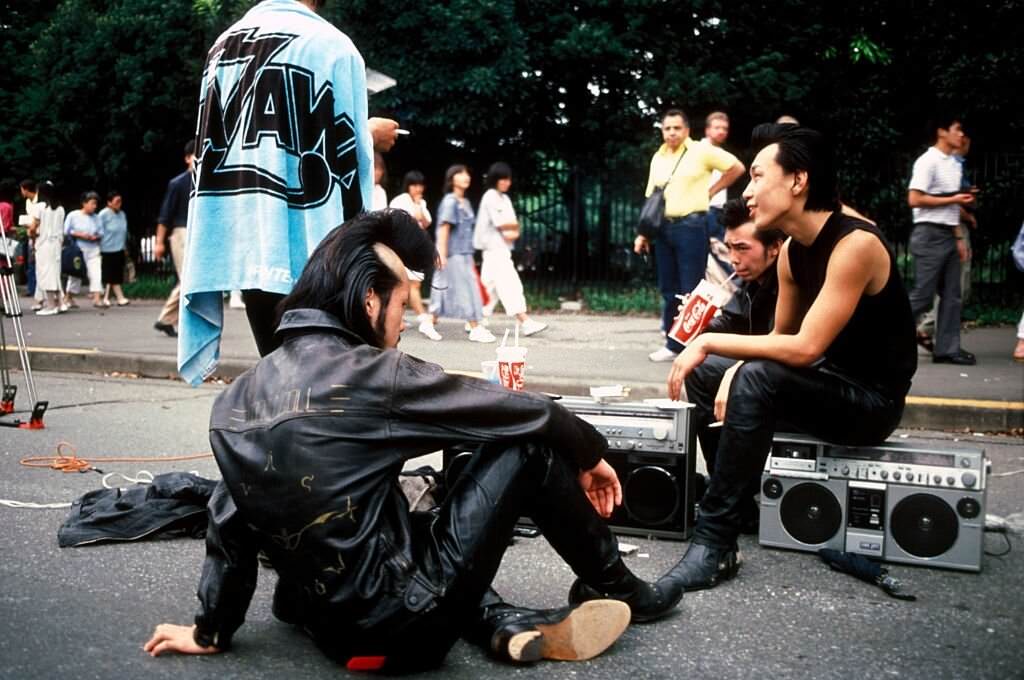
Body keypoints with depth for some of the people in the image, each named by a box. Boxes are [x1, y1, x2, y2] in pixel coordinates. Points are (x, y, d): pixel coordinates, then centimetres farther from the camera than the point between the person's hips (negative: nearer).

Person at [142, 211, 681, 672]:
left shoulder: (237, 397, 4)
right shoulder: (371, 375, -16)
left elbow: (229, 525, 13)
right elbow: (523, 412, -6)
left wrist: (211, 631, 24)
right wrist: (591, 451, 11)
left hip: (317, 620, 7)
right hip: (399, 621, -7)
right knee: (530, 446, 0)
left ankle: (506, 627, 9)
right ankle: (620, 591, 20)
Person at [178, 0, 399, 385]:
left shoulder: (223, 45, 12)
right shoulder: (330, 46, -7)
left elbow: (209, 151, 15)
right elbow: (349, 160, -5)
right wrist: (370, 137, 15)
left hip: (243, 246, 6)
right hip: (303, 251, -6)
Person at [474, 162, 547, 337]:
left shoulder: (504, 198, 17)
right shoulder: (490, 197, -9)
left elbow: (514, 225, 10)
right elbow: (500, 224, -17)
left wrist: (512, 233, -11)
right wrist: (513, 226, 1)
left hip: (502, 249, 9)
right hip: (494, 249, -9)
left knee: (490, 287, 11)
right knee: (510, 284, -14)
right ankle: (525, 322, -20)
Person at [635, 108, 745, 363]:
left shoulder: (701, 151, -2)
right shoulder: (658, 158, 13)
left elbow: (737, 168, 1)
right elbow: (651, 199, 14)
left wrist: (710, 191, 1)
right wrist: (643, 233, 9)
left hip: (691, 226, -6)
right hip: (663, 228, 6)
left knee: (691, 290, -5)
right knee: (668, 290, 9)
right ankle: (673, 345, 17)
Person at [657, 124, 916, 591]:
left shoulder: (855, 244, -23)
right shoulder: (791, 250, 3)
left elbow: (805, 348, -30)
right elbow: (781, 339, 9)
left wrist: (710, 342, -23)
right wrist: (734, 371, -11)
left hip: (871, 400, -9)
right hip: (827, 386, 9)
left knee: (757, 378, -32)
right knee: (701, 372, 7)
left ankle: (715, 544, -26)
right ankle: (738, 492, 16)